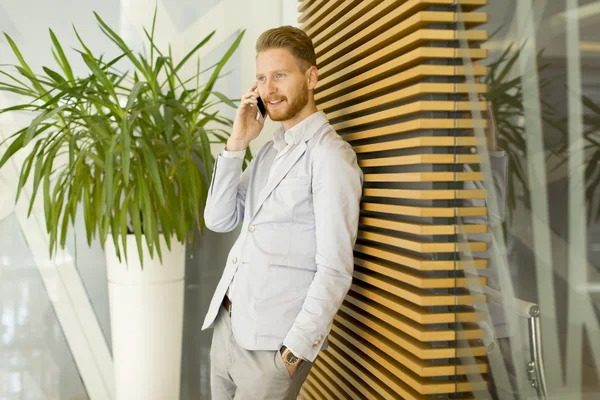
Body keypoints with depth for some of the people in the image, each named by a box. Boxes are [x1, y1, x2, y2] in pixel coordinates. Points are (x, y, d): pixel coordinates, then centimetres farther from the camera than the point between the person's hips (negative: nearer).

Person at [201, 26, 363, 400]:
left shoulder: (331, 155, -14)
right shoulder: (271, 148, 11)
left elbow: (335, 271, -17)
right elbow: (219, 220, 6)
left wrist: (295, 352, -18)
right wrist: (237, 143, -3)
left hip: (271, 342, -7)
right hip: (226, 326, 7)